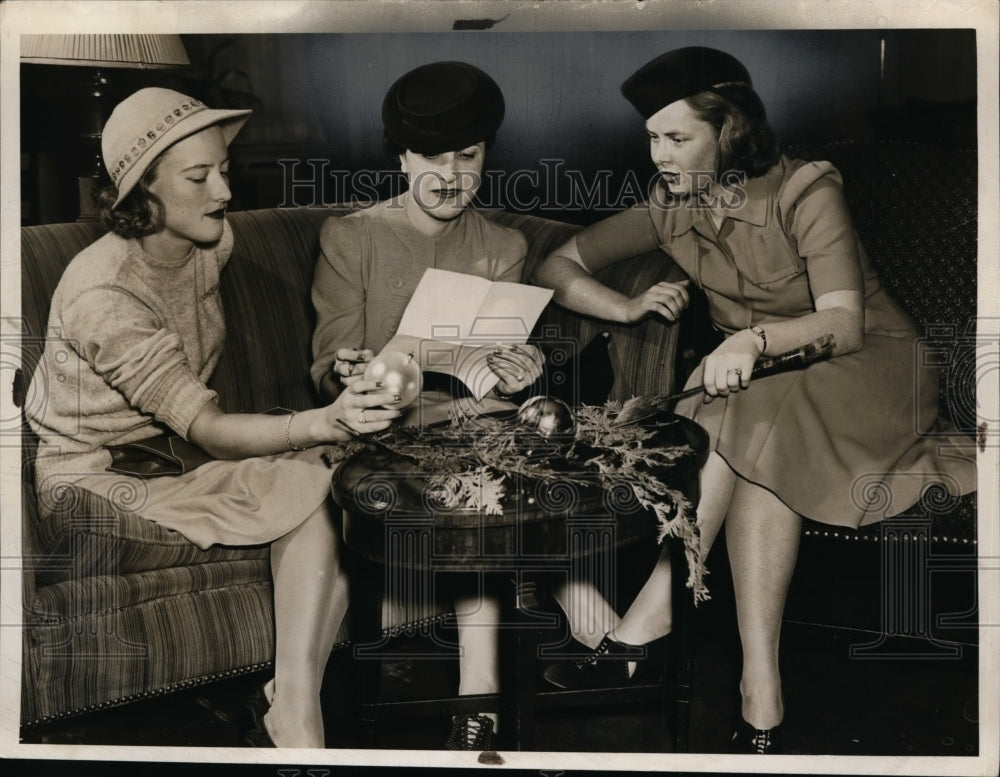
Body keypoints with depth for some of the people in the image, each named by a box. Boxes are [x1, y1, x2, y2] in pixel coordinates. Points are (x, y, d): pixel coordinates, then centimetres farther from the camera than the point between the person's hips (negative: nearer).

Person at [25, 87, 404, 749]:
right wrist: (324, 423, -47)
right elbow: (203, 427, -31)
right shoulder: (101, 293, -25)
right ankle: (296, 724, -18)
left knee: (327, 473, -21)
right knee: (311, 489, -26)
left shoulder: (213, 242, -2)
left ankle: (295, 720, -25)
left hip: (174, 446, 7)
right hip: (95, 477, -7)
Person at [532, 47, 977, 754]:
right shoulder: (672, 207, 1)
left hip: (865, 364, -4)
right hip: (760, 379, 4)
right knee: (752, 444, -32)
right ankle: (761, 698, -36)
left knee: (751, 423, -36)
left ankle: (649, 623, -33)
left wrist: (755, 340, -45)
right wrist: (627, 307, -15)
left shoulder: (807, 192, -13)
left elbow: (845, 322, -24)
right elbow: (555, 266, 5)